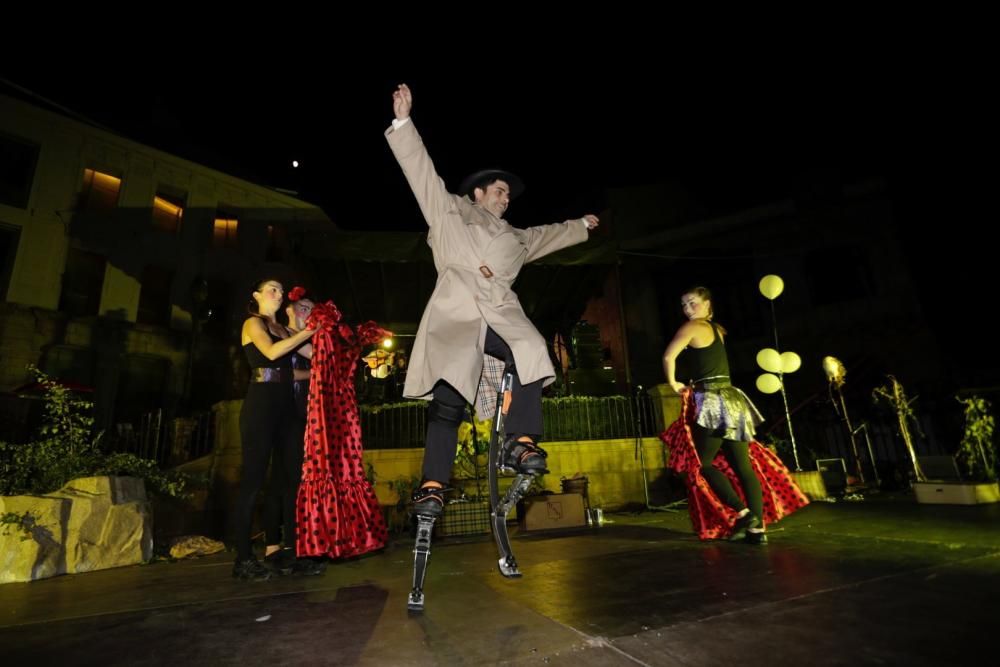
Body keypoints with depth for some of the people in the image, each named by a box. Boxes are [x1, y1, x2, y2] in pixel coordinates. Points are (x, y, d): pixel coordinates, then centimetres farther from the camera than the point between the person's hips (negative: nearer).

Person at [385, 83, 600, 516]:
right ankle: (433, 485, -14)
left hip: (500, 315, 4)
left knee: (531, 351, -30)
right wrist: (403, 121, 7)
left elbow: (550, 234, 50)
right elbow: (422, 170, 15)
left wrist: (581, 225, 61)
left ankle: (520, 443, -22)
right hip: (456, 314, -3)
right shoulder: (450, 211, 22)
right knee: (447, 399, -17)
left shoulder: (515, 237, 34)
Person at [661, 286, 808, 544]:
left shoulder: (692, 327, -6)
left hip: (712, 402, -8)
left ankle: (743, 513, -5)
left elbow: (669, 356, -18)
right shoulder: (717, 329, 19)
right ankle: (757, 527, 3)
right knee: (744, 467, 4)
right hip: (731, 399, 8)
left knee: (702, 464, 1)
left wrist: (673, 382, -5)